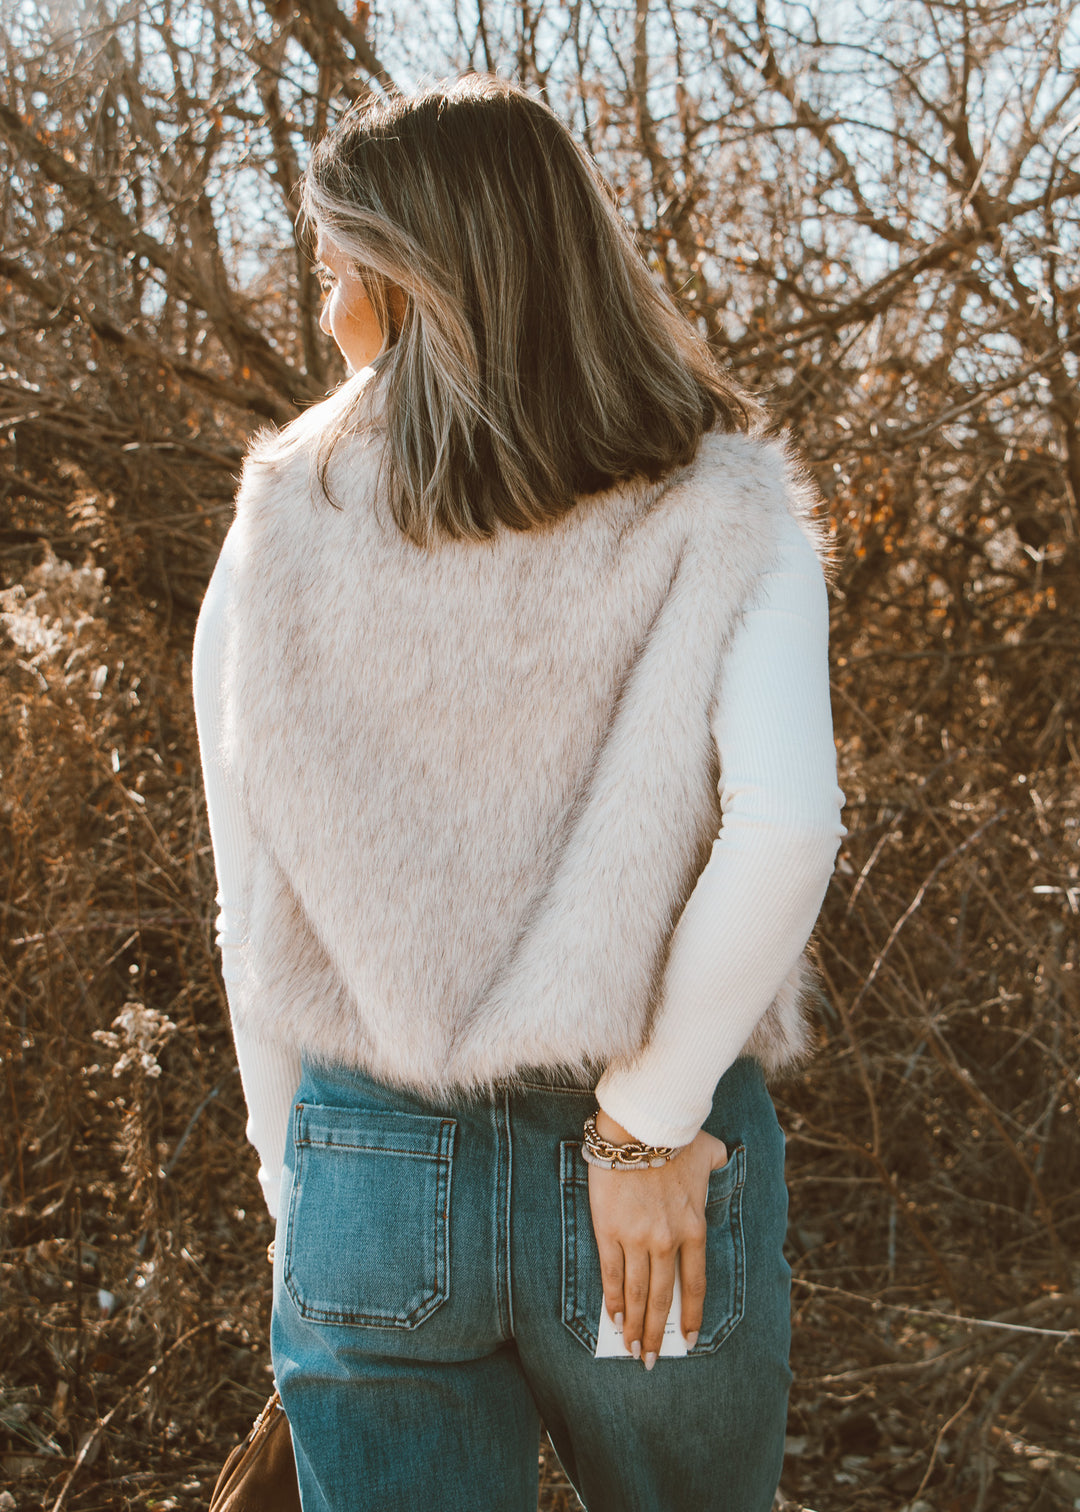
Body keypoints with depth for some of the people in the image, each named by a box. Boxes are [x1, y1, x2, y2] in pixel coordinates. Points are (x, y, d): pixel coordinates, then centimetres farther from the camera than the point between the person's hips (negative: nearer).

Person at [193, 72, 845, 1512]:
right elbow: (784, 827, -23)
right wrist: (647, 1118, -13)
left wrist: (299, 1189, 11)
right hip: (640, 1176, 0)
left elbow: (255, 918, 0)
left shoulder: (279, 538, -3)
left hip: (369, 1174, 1)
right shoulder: (722, 513, -7)